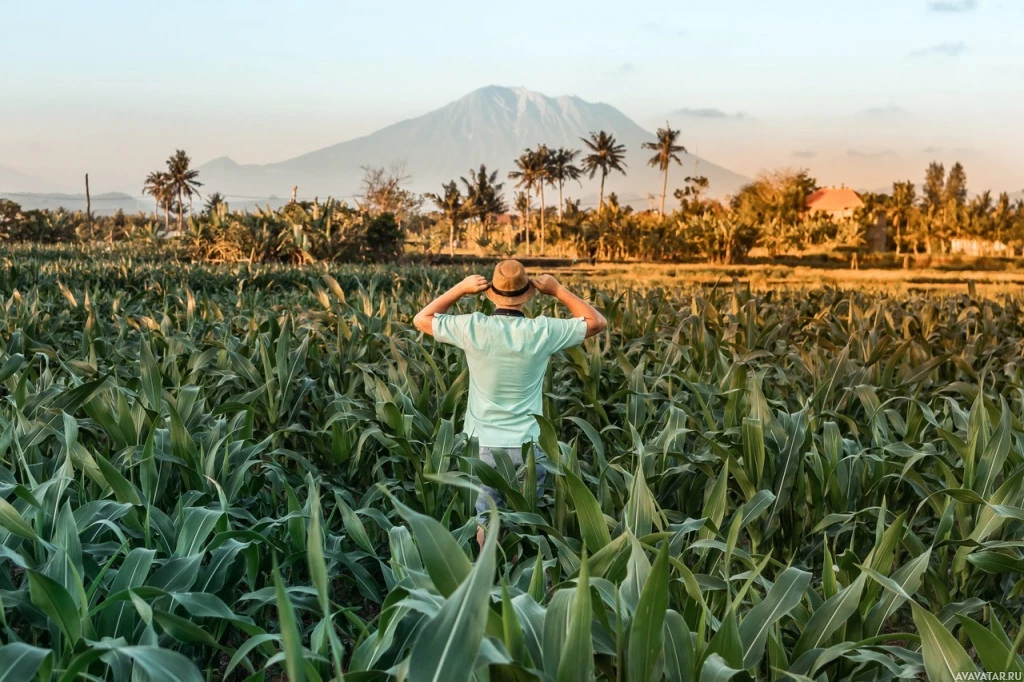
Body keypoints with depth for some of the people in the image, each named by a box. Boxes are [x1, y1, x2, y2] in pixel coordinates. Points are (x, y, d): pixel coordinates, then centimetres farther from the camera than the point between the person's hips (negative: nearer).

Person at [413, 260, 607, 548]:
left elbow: (421, 319, 5)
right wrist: (558, 290, 4)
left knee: (485, 521, 10)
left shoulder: (473, 328, -11)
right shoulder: (542, 332, -11)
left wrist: (460, 289, 3)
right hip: (528, 445, 0)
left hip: (482, 445, 0)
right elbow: (597, 322, 3)